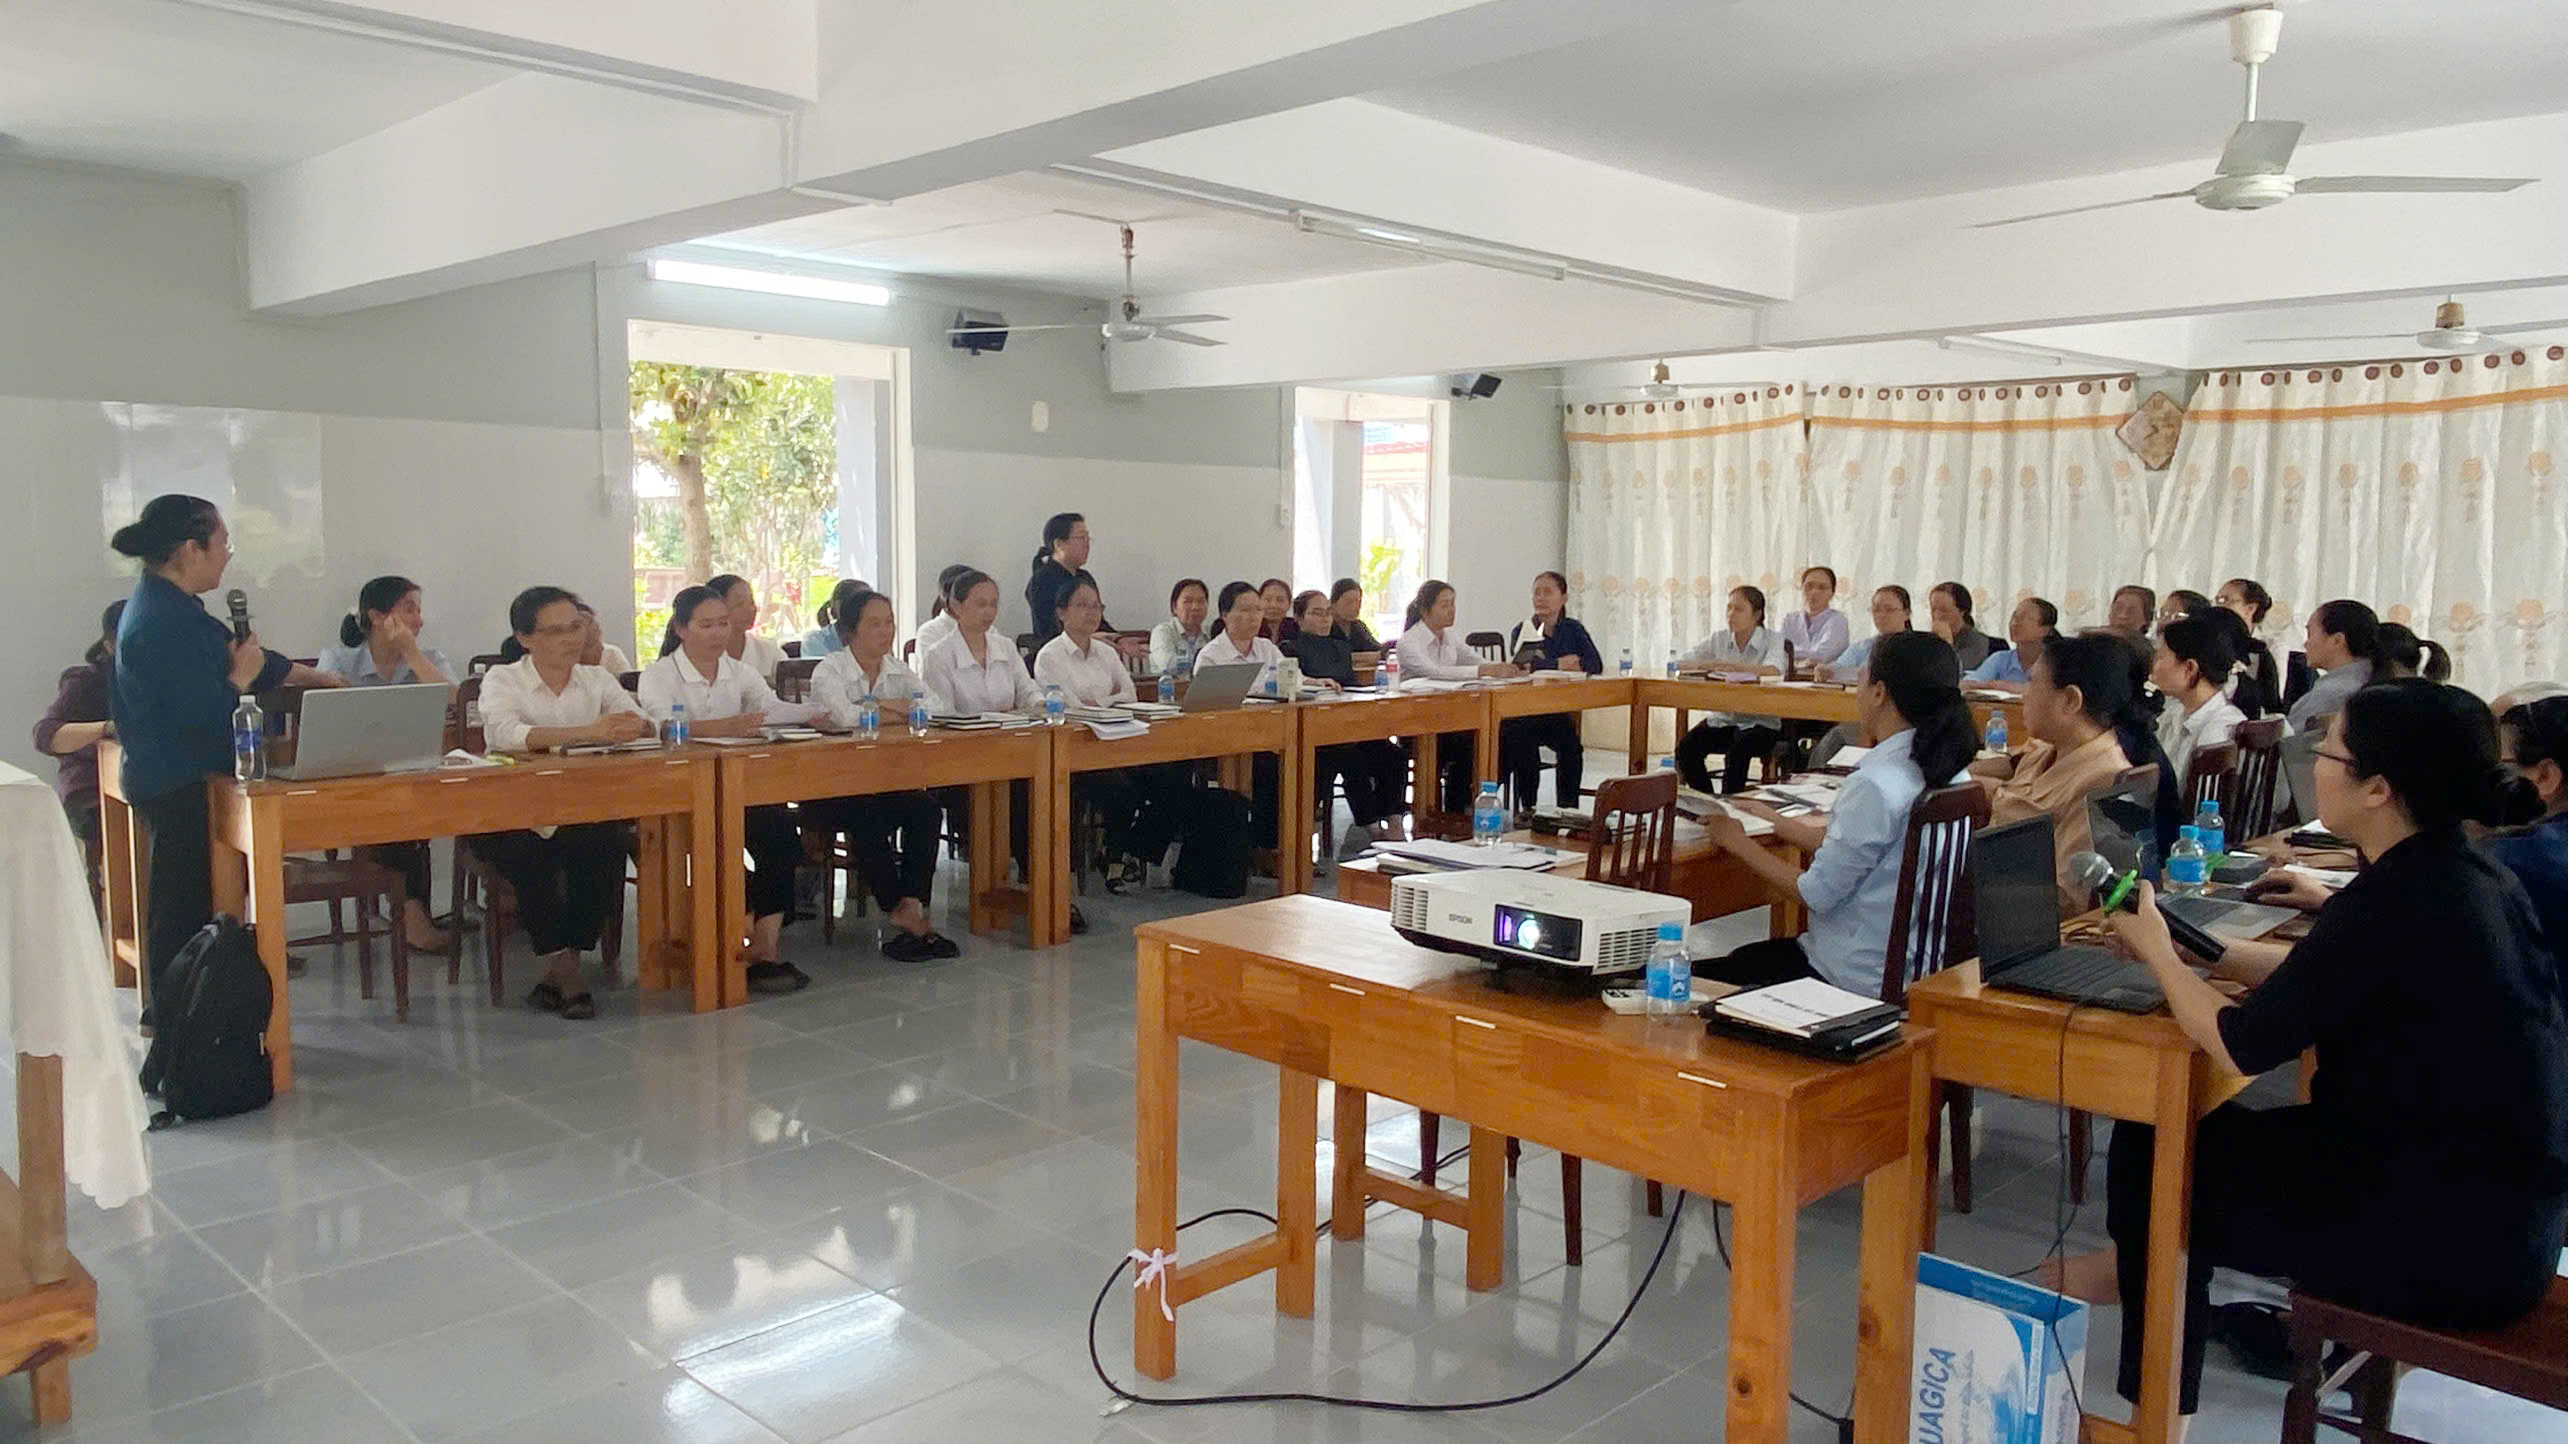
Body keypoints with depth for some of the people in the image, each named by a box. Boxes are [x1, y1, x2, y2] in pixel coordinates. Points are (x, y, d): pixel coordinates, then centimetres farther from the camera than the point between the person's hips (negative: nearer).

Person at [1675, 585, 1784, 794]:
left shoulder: (1773, 640, -4)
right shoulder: (1719, 639, 8)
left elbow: (1772, 671, -25)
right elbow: (1682, 662, 1)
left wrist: (1734, 666, -40)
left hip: (1760, 721, -4)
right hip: (1721, 718, 4)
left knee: (1738, 749, -34)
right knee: (1686, 747, -22)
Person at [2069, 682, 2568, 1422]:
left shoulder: (2393, 903, -26)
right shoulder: (2467, 874, 2)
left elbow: (2240, 1046, -19)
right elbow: (2317, 973, 14)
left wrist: (2156, 952, -4)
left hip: (2457, 1238, -8)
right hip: (2503, 1198, 8)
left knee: (2161, 1162, 8)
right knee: (2198, 1137, 16)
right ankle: (2138, 1268, 37)